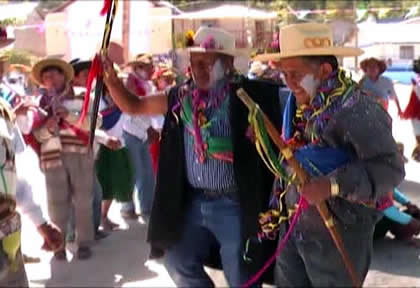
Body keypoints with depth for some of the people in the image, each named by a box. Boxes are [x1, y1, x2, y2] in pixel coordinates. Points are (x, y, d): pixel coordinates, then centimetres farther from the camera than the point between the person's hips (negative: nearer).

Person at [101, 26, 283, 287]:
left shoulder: (248, 94, -12)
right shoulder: (182, 96, 4)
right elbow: (133, 106, 11)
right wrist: (111, 78, -4)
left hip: (234, 205, -5)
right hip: (193, 201, 6)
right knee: (179, 262, 18)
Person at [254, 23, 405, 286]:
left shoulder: (357, 109, -21)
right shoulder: (298, 105, 5)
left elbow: (390, 168, -26)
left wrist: (333, 185, -33)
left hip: (337, 235, -7)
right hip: (292, 228, 7)